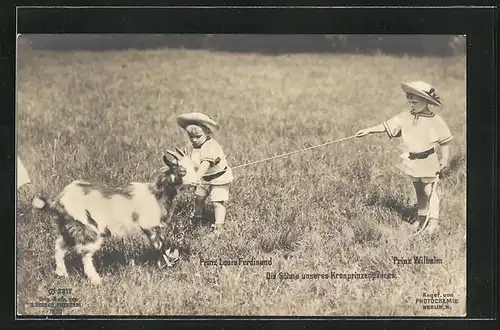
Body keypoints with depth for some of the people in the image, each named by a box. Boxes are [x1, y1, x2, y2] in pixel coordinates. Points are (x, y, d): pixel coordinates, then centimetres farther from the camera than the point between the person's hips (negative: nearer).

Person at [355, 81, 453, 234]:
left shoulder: (435, 120, -11)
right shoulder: (405, 117, -1)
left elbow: (445, 141, -4)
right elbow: (386, 126, -2)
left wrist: (444, 159, -6)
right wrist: (368, 130, -10)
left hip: (428, 161, -5)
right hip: (412, 162, 5)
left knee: (429, 190, 0)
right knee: (418, 190, 17)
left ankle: (434, 219, 10)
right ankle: (421, 216, 29)